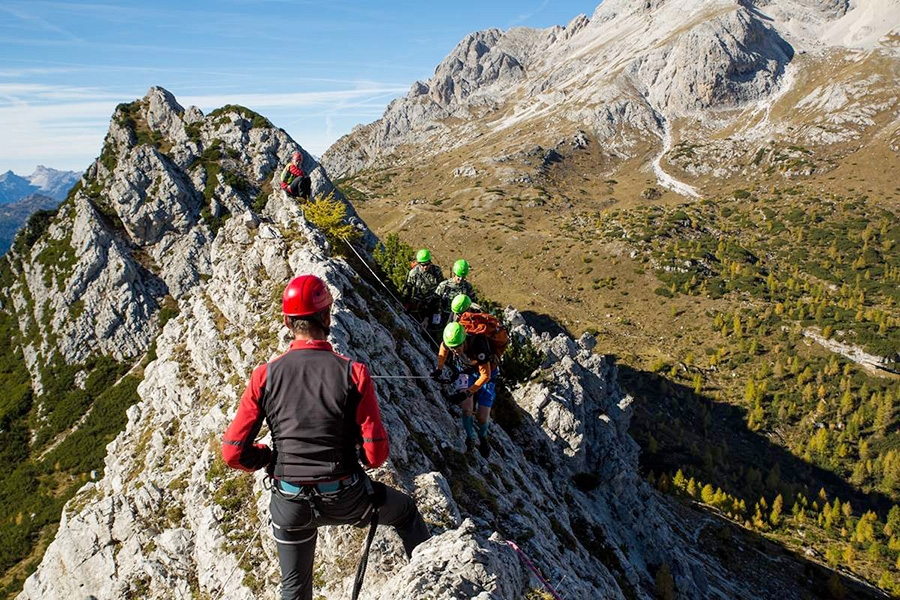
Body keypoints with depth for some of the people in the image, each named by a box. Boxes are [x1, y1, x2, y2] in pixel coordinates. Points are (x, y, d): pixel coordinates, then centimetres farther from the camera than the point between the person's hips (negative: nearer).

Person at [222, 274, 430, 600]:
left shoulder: (265, 376, -11)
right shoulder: (353, 373, -16)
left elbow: (234, 453, -8)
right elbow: (376, 455, -15)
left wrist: (273, 459, 10)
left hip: (289, 503, 2)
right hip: (346, 499, -2)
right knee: (407, 510, 28)